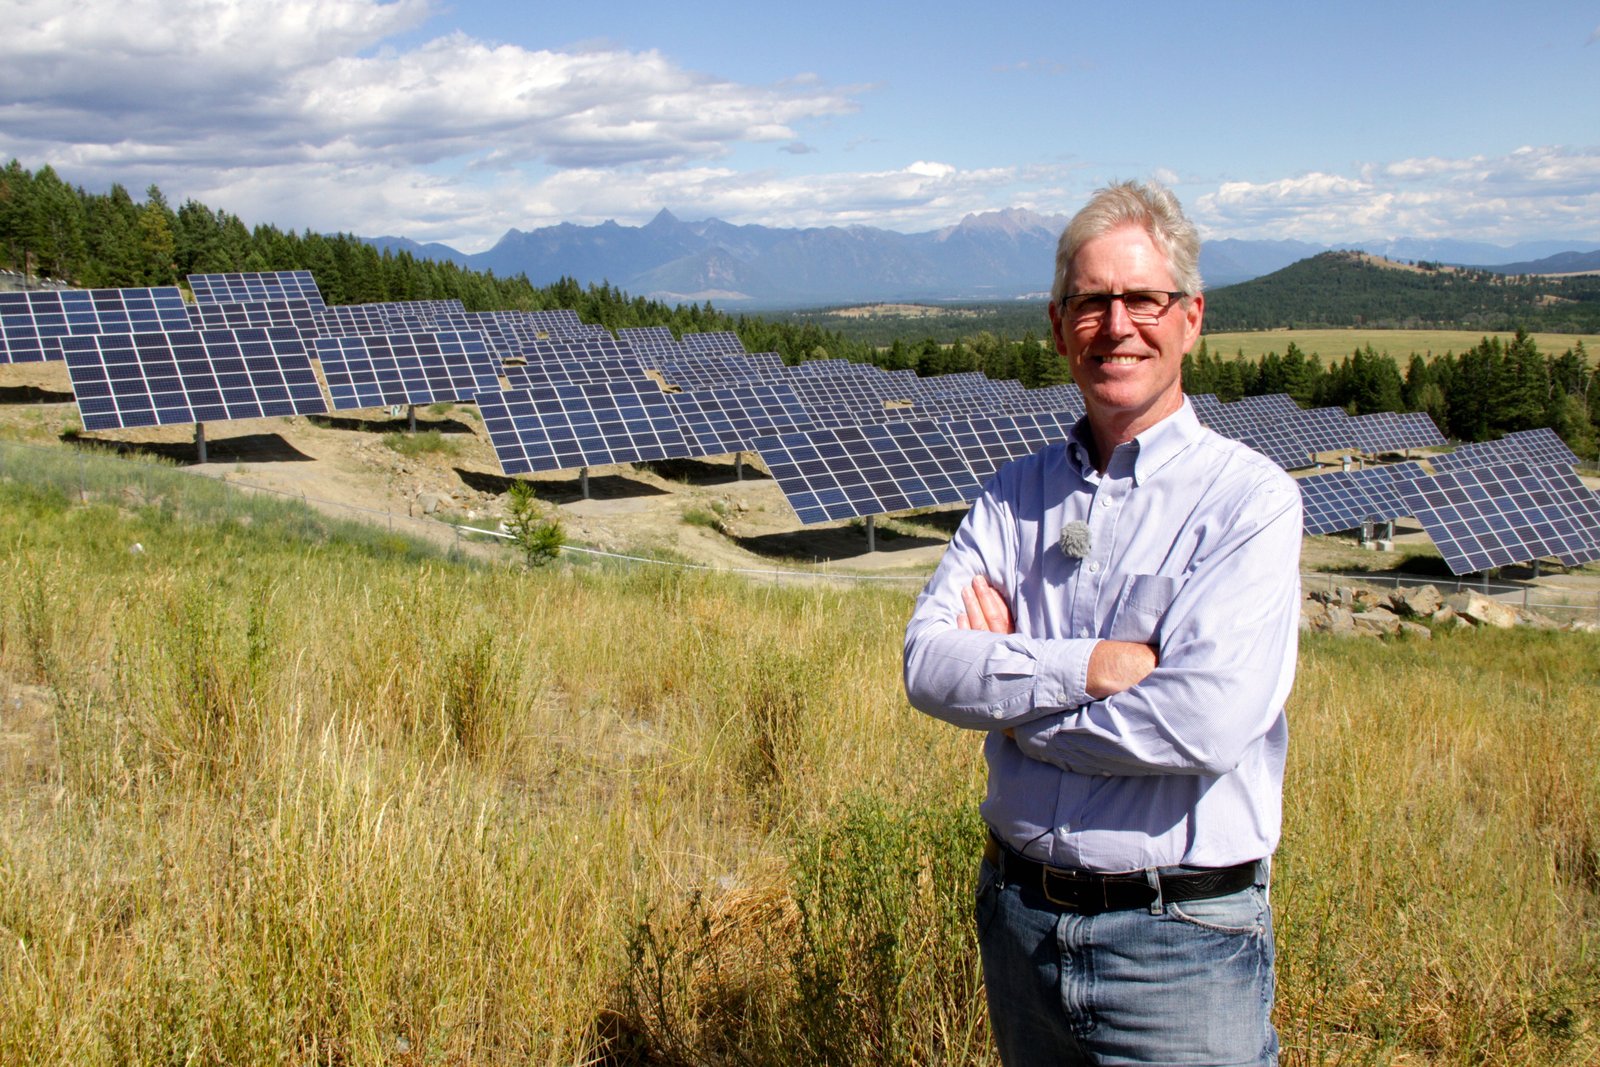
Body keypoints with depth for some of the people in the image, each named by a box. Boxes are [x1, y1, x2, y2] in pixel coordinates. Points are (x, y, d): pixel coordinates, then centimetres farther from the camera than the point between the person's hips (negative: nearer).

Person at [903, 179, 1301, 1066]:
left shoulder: (1251, 500, -11)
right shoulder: (1016, 494, 4)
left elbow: (1205, 720, -23)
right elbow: (927, 664, -7)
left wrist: (1014, 699, -11)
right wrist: (1090, 664, -20)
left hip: (1179, 942, -4)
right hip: (1017, 915, 5)